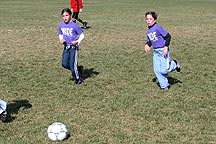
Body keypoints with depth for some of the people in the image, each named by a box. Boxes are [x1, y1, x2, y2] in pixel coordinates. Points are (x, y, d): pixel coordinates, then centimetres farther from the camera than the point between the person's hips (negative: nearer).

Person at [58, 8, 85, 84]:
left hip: (73, 47, -6)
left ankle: (78, 79, 18)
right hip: (66, 47, 6)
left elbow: (82, 36, -6)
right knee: (64, 64, -1)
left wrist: (77, 41, -21)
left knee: (72, 64, -3)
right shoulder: (61, 25, 3)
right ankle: (78, 69, 23)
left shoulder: (74, 25, -13)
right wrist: (61, 40, -1)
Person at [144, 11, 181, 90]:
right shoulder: (148, 32, 10)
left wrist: (166, 47, -20)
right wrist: (147, 45, -2)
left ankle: (174, 64, 18)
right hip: (156, 52, 7)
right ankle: (164, 85, 14)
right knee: (156, 70, 2)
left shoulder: (158, 28, -14)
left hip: (163, 51, -7)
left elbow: (168, 36, -15)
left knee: (163, 71, -11)